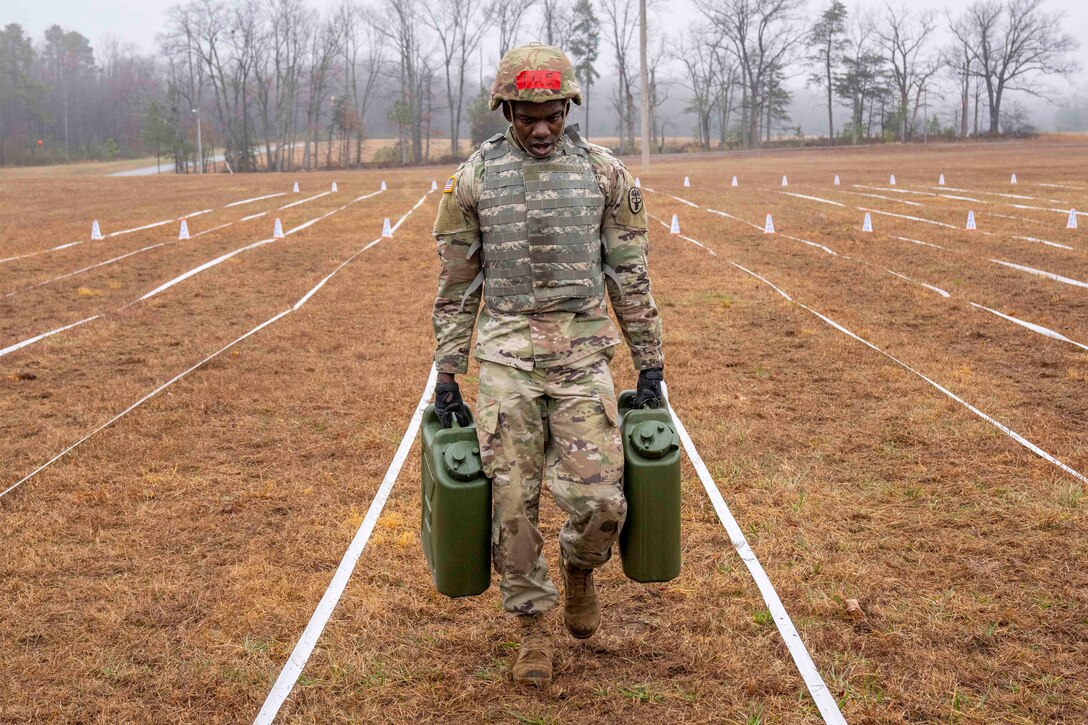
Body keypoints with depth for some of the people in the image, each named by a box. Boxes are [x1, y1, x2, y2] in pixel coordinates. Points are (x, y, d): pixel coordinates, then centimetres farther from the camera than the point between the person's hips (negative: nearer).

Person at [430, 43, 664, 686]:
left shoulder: (605, 173, 3)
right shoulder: (474, 178, 3)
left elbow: (632, 277, 8)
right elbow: (457, 285, 8)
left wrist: (651, 365, 7)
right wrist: (447, 377, 6)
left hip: (584, 356, 0)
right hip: (505, 358, 0)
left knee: (599, 499, -7)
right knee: (512, 502, 0)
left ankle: (579, 567, 28)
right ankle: (534, 627, 19)